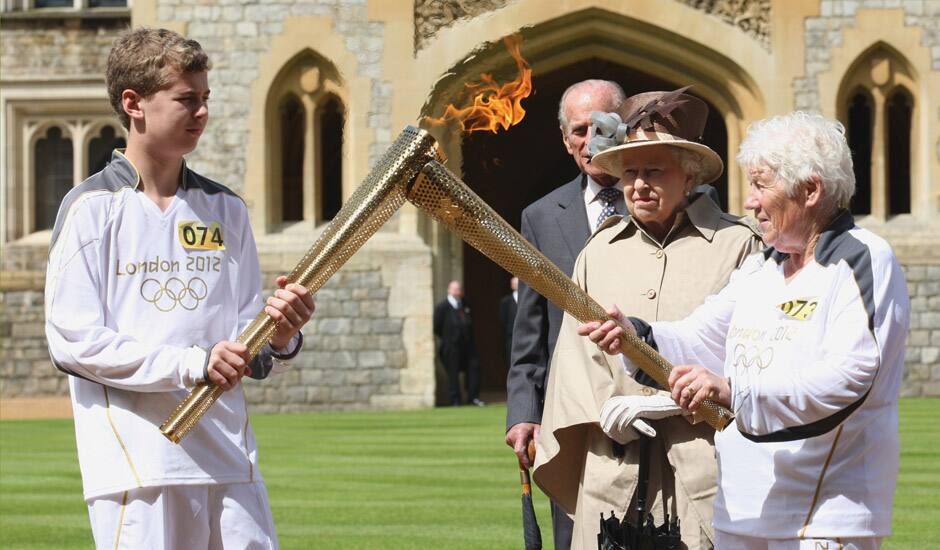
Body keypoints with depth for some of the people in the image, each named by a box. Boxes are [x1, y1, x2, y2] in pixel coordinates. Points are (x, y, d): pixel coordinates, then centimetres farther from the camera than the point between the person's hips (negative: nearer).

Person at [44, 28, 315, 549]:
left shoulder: (224, 209, 14)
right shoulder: (91, 208, -1)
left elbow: (245, 352, 14)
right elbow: (73, 341, -9)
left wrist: (279, 341, -9)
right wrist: (190, 364, -15)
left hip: (231, 460, 5)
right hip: (135, 462, -5)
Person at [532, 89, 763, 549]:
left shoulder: (736, 244, 1)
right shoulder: (600, 251, 14)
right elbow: (576, 347, 13)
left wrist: (666, 403, -11)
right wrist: (604, 411, -5)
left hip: (702, 463, -3)